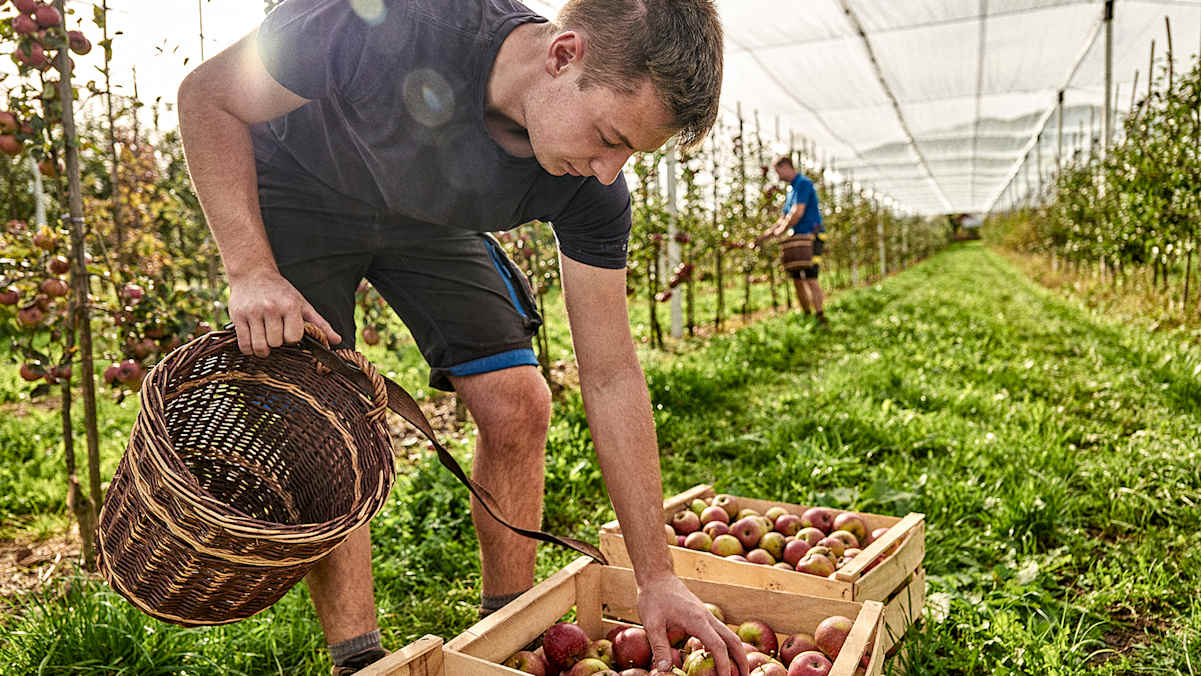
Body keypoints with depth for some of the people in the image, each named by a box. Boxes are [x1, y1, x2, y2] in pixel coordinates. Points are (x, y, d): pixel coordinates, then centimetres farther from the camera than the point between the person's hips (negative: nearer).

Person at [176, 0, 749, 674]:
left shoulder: (591, 187, -26)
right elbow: (208, 95, -22)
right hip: (297, 194, -2)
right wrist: (252, 270, -33)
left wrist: (657, 578, -20)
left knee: (519, 404, -10)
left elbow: (611, 375, -21)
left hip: (427, 216, 3)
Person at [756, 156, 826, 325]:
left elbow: (798, 213, -17)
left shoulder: (803, 183, -8)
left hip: (810, 235, -9)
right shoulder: (791, 189, 21)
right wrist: (764, 236, 16)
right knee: (797, 279, 7)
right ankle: (807, 316, 14)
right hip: (797, 237, 9)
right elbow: (784, 218, 25)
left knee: (810, 277, -16)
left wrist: (780, 231, -5)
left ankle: (820, 317, -16)